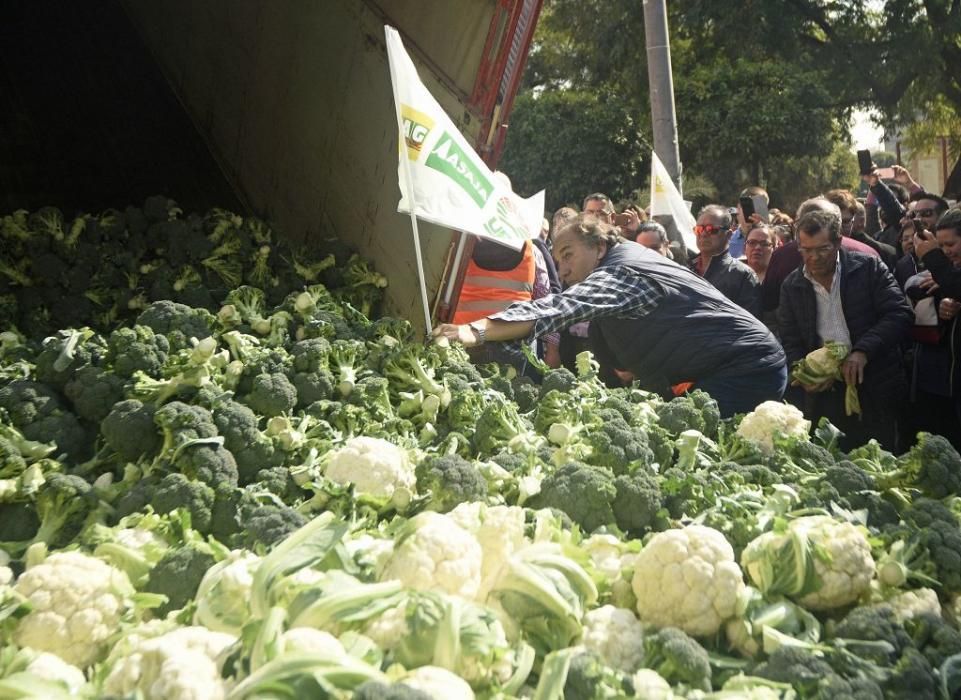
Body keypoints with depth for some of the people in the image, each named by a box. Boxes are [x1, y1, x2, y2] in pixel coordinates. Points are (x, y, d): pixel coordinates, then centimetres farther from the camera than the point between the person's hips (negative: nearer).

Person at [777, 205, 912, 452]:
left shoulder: (868, 267, -1)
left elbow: (900, 314, -8)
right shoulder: (791, 286, 6)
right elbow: (790, 341, 8)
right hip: (824, 393, 2)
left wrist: (862, 351, -20)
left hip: (874, 390, -2)